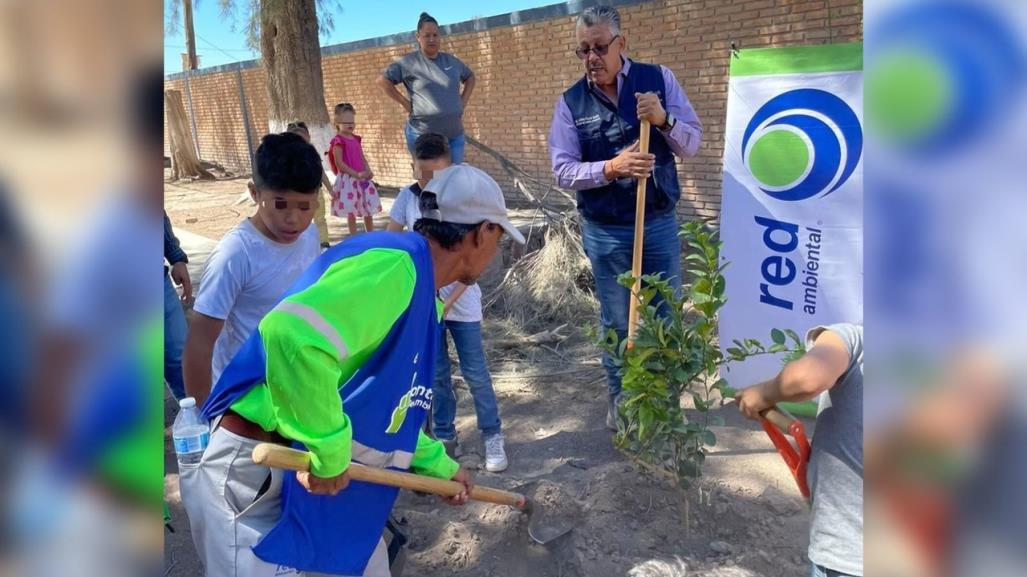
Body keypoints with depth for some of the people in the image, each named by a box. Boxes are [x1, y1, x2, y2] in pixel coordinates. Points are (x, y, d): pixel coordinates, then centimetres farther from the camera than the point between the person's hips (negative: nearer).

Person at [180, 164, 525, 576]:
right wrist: (329, 453, -27)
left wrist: (440, 466, 28)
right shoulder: (397, 265, -23)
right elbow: (294, 334, -40)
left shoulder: (422, 299, 10)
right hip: (256, 472, -10)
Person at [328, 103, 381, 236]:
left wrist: (368, 171, -6)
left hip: (362, 179, 7)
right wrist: (356, 174, -21)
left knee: (369, 210, 12)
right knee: (351, 212, 0)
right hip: (347, 179, -7)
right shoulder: (338, 141, -10)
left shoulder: (356, 139, 11)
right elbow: (339, 163, -16)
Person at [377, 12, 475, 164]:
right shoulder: (409, 61, -3)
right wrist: (405, 103, -9)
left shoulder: (451, 60, 11)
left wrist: (463, 101, 13)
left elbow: (470, 77, 27)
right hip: (423, 135, -5)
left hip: (455, 135, 5)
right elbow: (382, 80, -4)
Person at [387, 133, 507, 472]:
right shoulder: (407, 197, -5)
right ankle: (445, 437, 28)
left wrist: (449, 301, -19)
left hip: (461, 302, -2)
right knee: (436, 374, 13)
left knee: (475, 372, 5)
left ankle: (493, 436, 21)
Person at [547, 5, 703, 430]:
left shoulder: (658, 79, -2)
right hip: (605, 232, -1)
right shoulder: (570, 103, -4)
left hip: (660, 223, 1)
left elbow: (693, 143, -2)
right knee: (616, 322, 12)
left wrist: (663, 119, -22)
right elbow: (563, 170, -9)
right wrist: (611, 167, -25)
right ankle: (620, 399, 32)